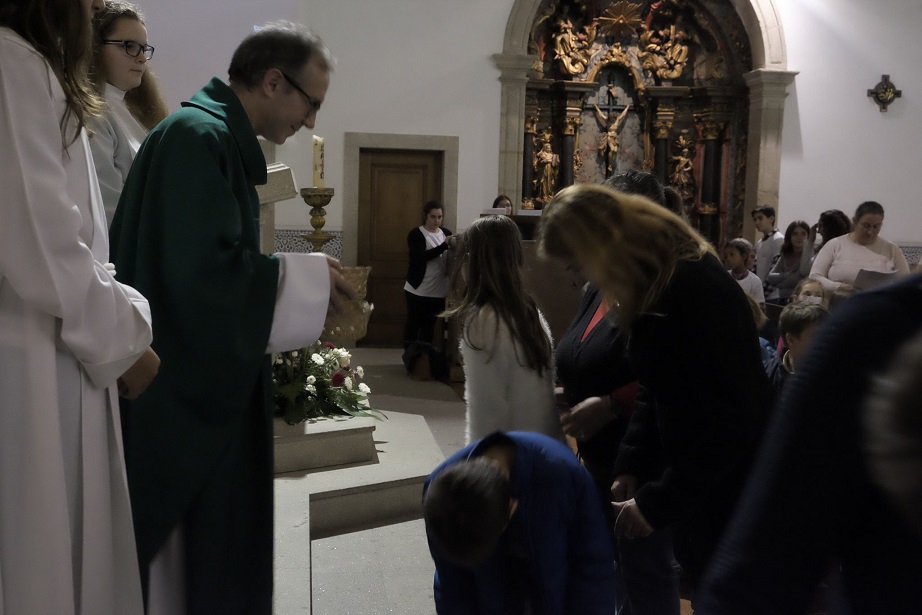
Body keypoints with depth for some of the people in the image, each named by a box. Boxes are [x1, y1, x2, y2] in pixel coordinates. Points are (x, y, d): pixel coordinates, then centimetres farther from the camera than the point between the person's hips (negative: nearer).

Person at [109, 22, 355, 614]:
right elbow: (204, 270, -25)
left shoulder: (218, 137, 14)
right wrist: (305, 276, -13)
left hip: (203, 379, 10)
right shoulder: (200, 135, -16)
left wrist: (296, 279, 11)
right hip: (184, 389, -10)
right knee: (186, 546, 3)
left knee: (204, 536, 17)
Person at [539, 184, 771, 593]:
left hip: (727, 492, -8)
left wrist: (656, 503, -20)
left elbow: (726, 418, -26)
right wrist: (630, 465, 4)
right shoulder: (655, 276, 4)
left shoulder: (691, 288, -26)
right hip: (697, 478, 8)